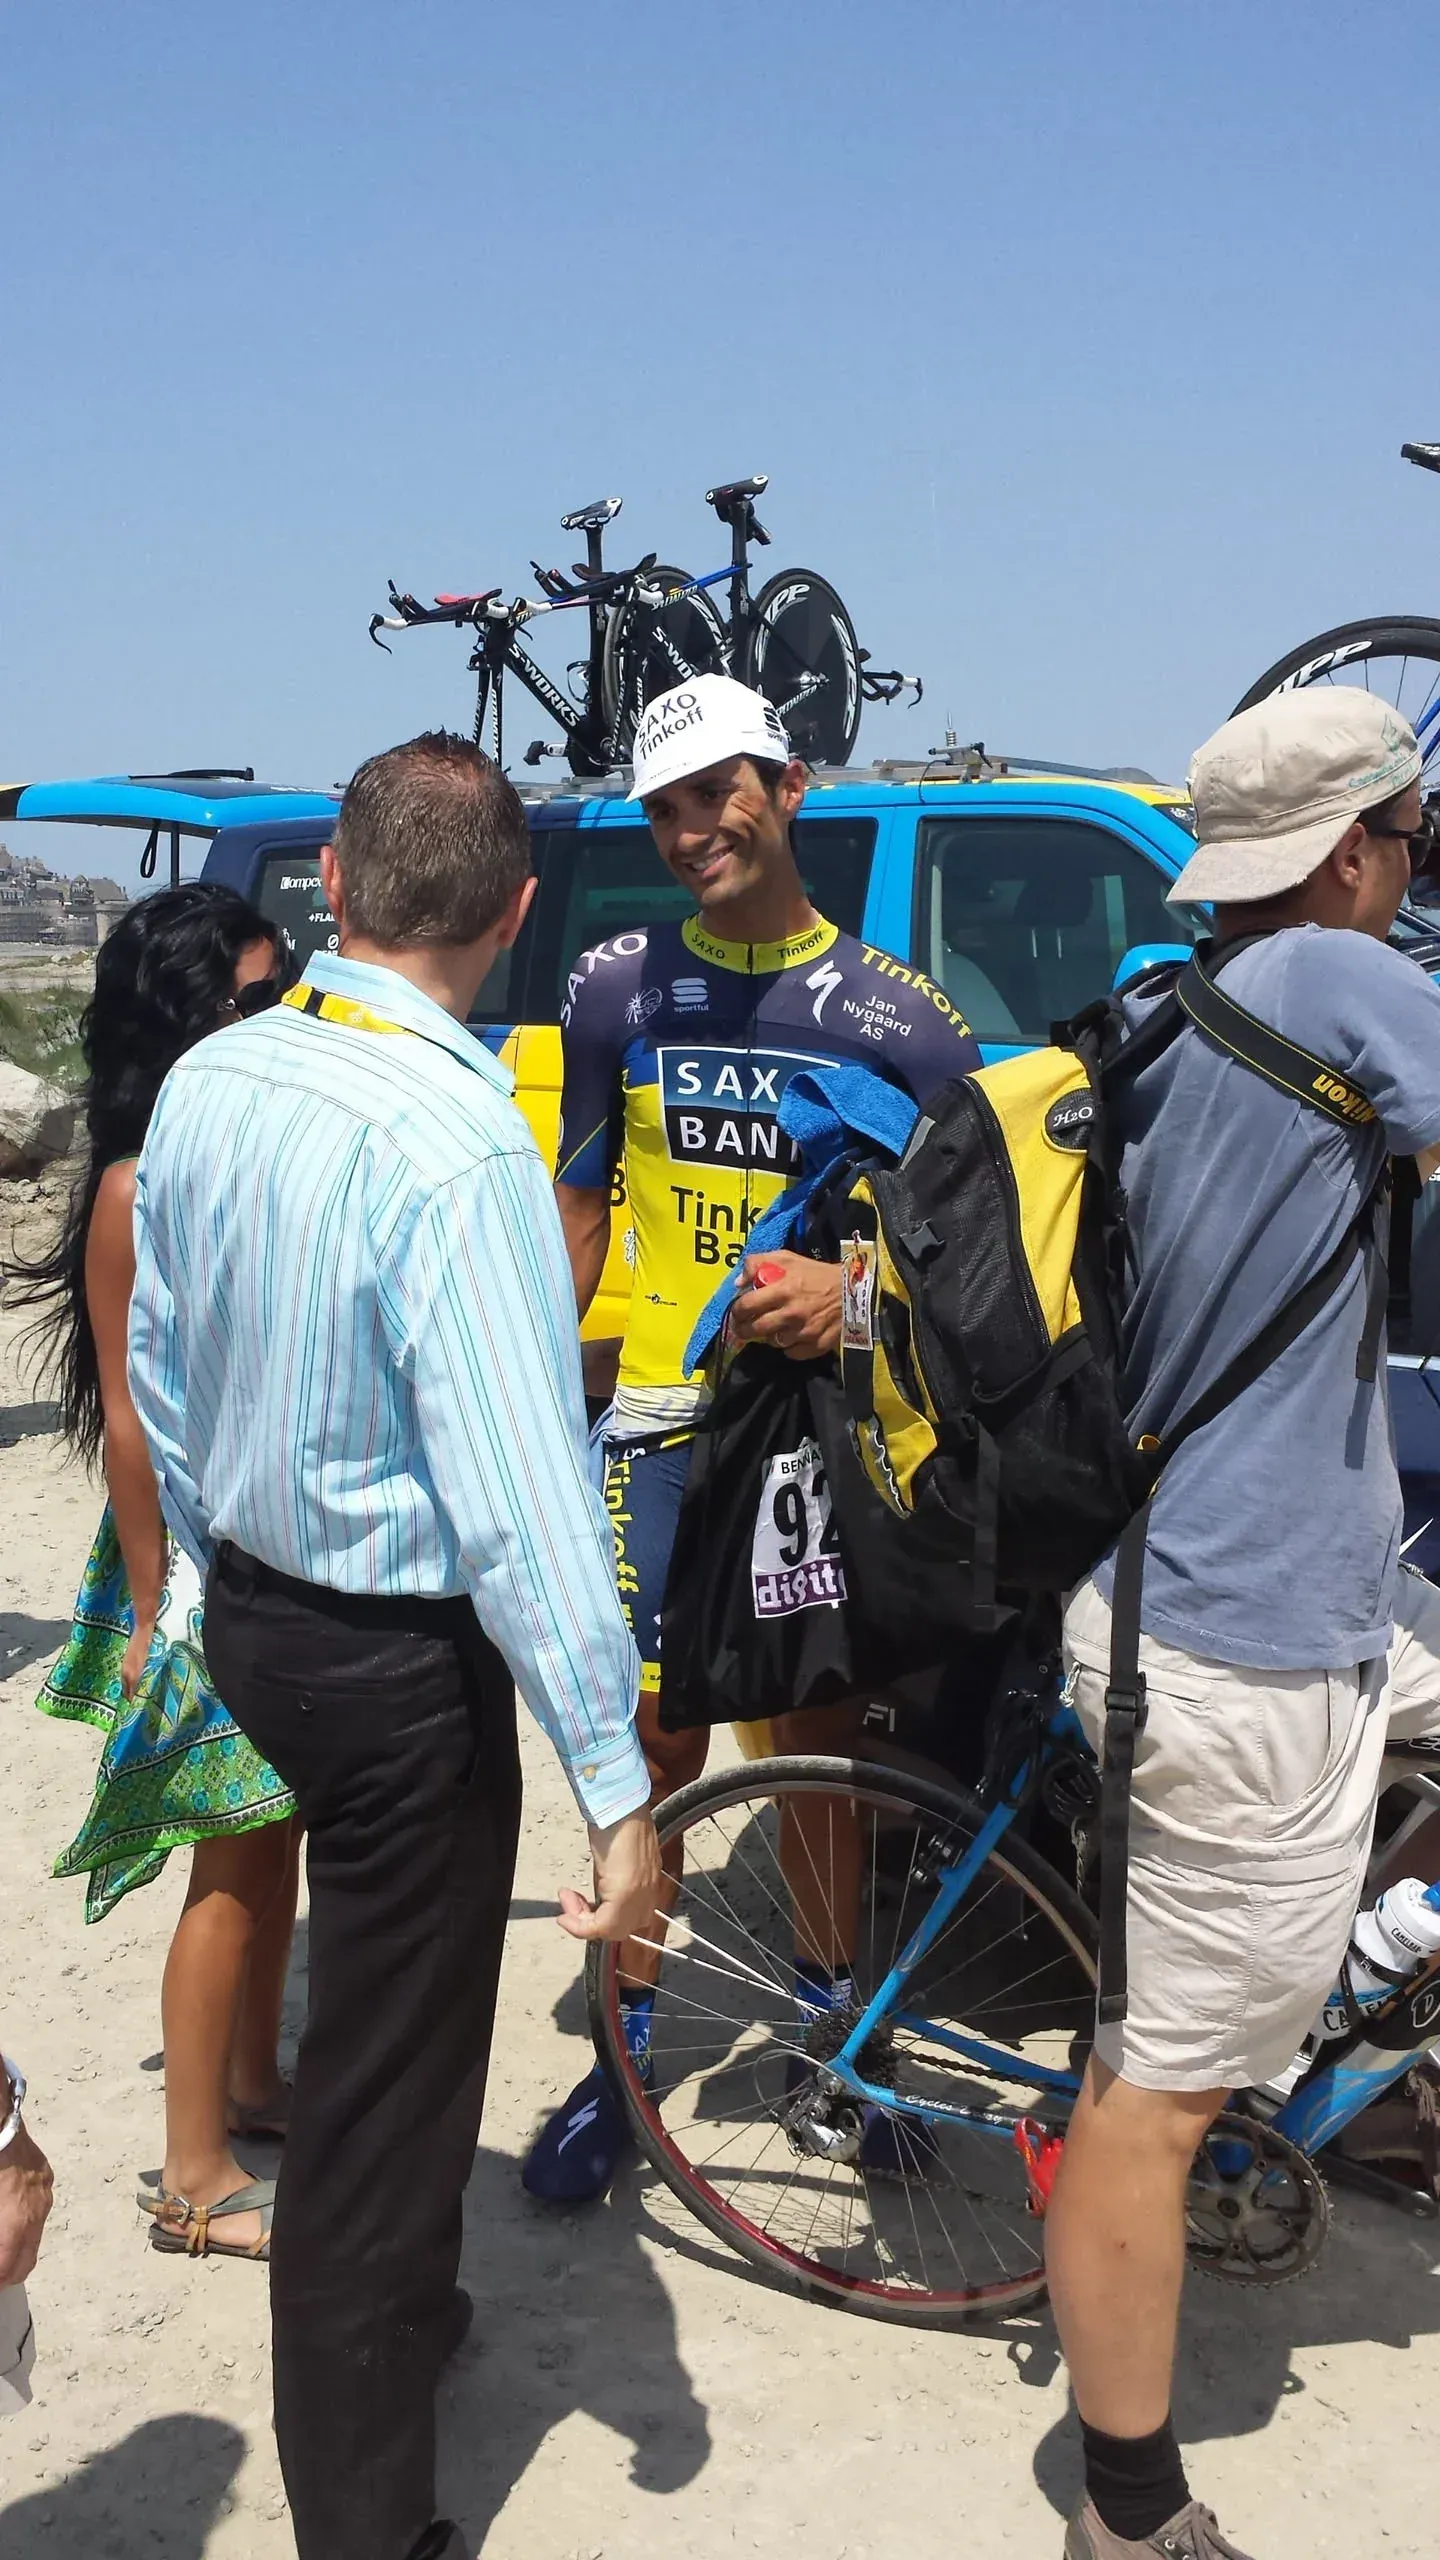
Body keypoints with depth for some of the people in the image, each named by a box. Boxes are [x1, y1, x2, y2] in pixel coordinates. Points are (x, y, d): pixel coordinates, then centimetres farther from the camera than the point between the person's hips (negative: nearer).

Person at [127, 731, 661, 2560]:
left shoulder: (204, 1085, -2)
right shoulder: (457, 1144, -25)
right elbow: (520, 1493, -28)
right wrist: (615, 1787, -23)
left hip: (246, 1611, 8)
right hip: (405, 1657, -8)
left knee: (369, 1988, 28)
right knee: (386, 2078, 7)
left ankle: (399, 2311, 51)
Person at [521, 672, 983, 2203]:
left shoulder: (892, 1015, -2)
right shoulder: (619, 988, 2)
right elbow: (580, 1203, 9)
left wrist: (854, 1283, -19)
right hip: (664, 1416, 0)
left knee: (817, 1732, 11)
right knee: (656, 1738, 4)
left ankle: (826, 2002, 31)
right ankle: (627, 2039, 20)